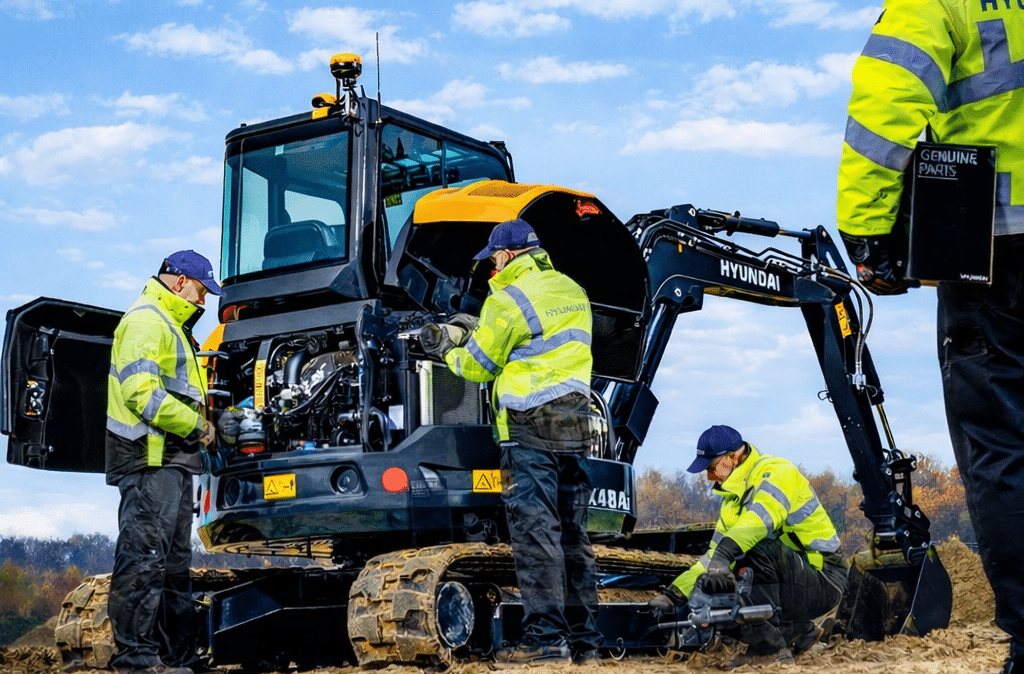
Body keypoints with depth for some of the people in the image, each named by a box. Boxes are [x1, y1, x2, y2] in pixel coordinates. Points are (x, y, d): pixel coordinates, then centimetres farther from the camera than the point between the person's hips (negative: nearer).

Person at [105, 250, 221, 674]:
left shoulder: (170, 325, 24)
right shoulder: (145, 321, -9)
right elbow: (140, 392, -21)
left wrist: (199, 423, 11)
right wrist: (196, 425, -15)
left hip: (171, 458, 11)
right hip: (150, 458, -11)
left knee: (174, 558, 12)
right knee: (145, 554, -11)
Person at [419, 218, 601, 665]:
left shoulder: (508, 299, -7)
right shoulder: (573, 292, 16)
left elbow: (477, 366, 1)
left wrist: (446, 350, 21)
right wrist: (480, 330, 28)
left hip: (530, 427, -8)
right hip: (575, 424, 8)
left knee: (535, 532, -7)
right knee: (572, 534, 10)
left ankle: (546, 639, -8)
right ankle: (584, 640, 12)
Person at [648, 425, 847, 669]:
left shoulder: (776, 473, -15)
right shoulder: (733, 498, 13)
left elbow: (759, 517, -37)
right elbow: (714, 556, 12)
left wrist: (723, 557, -51)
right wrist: (674, 594, 0)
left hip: (822, 582, -9)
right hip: (790, 582, 9)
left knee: (759, 548, -33)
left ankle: (769, 646, -23)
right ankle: (797, 631, 5)